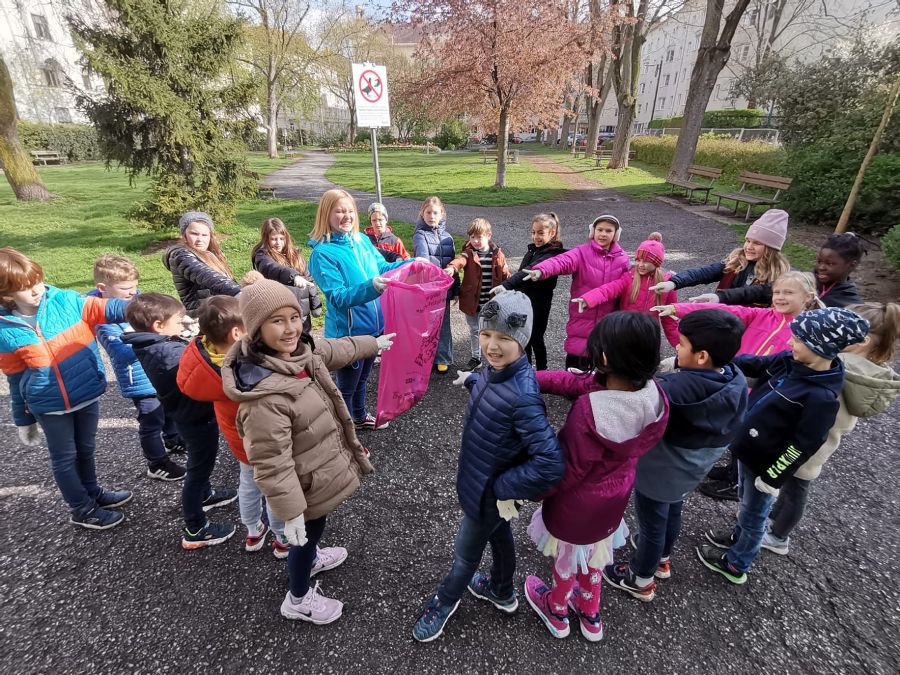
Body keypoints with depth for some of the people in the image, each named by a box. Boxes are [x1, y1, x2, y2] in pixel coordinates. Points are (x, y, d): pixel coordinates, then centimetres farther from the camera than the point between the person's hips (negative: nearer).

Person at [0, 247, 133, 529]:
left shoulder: (65, 301, -11)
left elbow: (107, 309, -21)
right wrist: (23, 419, 6)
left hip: (87, 394, 2)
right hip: (50, 407, -2)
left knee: (86, 449, 22)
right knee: (65, 458, 15)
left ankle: (92, 491, 45)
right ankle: (82, 509, 33)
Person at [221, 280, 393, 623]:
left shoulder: (300, 350, -11)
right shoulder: (265, 395, -37)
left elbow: (339, 349, 10)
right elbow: (271, 464, -31)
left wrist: (375, 343, 24)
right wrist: (291, 511, -23)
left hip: (322, 463, 8)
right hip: (307, 482, -8)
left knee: (315, 526, 33)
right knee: (308, 529, 18)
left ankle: (309, 559, 64)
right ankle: (298, 600, 47)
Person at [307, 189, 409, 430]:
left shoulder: (362, 240, 1)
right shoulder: (323, 252, -18)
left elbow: (382, 268, 11)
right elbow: (339, 298, -24)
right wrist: (370, 287, -39)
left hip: (372, 325, 7)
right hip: (347, 332, -7)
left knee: (362, 377, 27)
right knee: (346, 386, 12)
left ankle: (360, 417, 51)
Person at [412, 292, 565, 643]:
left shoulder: (522, 396, -38)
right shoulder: (497, 368, -13)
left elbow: (551, 465, -37)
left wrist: (502, 487, -26)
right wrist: (471, 379, 20)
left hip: (488, 492, -7)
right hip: (484, 479, 7)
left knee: (465, 552, 21)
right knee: (499, 534, 32)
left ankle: (445, 601, 52)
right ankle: (501, 591, 60)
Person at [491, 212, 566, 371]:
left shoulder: (552, 255, -21)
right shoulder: (532, 250, 6)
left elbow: (530, 272, -36)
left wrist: (506, 285, -48)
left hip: (538, 305, -7)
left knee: (535, 339, 7)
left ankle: (541, 372, 26)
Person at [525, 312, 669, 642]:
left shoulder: (588, 411, -40)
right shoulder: (652, 394, -20)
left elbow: (569, 470, -26)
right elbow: (576, 382, -14)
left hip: (577, 503, -5)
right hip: (613, 499, 5)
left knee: (566, 557, 26)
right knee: (593, 550, 33)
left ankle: (556, 611, 57)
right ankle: (590, 614, 60)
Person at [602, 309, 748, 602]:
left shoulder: (679, 387, -38)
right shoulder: (736, 380, -14)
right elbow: (731, 431, 1)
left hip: (660, 470, -7)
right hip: (693, 468, 8)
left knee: (652, 523, 16)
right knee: (672, 513, 32)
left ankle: (641, 580, 41)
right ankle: (661, 558, 59)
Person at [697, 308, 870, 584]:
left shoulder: (822, 396, -29)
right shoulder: (789, 361, -9)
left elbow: (803, 446, -23)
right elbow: (752, 364, 3)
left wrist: (773, 477, -15)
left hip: (765, 463, -7)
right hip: (747, 449, 7)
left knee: (754, 514, 16)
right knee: (746, 501, 30)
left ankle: (735, 565, 38)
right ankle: (739, 536, 55)